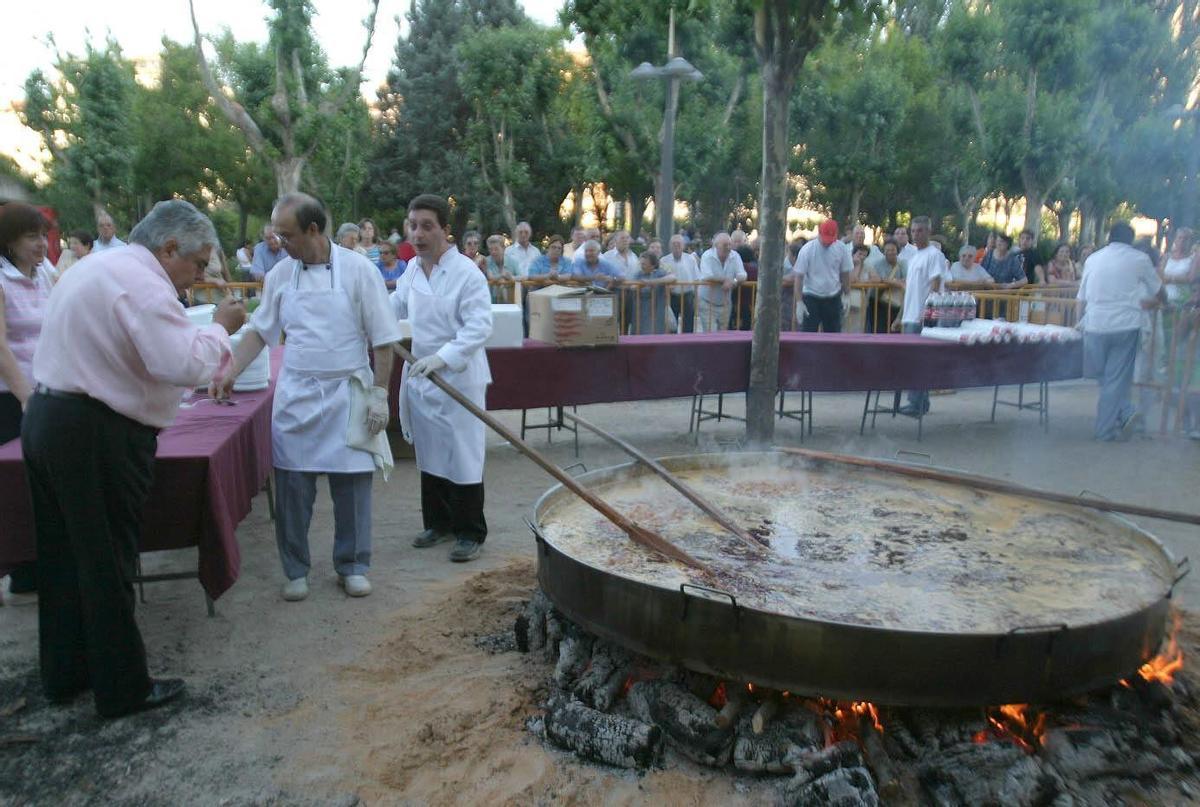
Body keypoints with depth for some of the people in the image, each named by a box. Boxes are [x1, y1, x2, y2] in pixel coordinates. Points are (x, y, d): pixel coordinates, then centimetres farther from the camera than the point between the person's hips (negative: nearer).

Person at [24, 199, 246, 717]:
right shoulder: (142, 282, -16)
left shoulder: (96, 267, 16)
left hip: (45, 419, 10)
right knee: (108, 566, 1)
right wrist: (220, 326, -10)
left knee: (63, 556, 18)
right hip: (97, 438, -10)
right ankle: (124, 689, 15)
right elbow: (186, 365, -26)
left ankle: (63, 674, 32)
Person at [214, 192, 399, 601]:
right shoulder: (281, 274, 3)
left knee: (352, 484, 5)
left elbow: (383, 339, -6)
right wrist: (231, 373, 3)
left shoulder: (358, 269, -8)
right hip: (295, 395, 3)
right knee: (292, 486, 6)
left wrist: (379, 393, -9)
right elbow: (260, 330, 13)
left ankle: (352, 566, 22)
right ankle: (295, 570, 22)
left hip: (346, 394, -3)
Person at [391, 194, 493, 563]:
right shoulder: (412, 269, 7)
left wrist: (443, 357, -34)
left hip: (458, 379, -7)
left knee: (462, 456, 0)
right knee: (429, 453, 15)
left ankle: (470, 533, 13)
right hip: (420, 377, 7)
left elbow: (479, 326, -23)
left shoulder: (466, 273, -15)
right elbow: (394, 308, 24)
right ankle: (438, 522, 31)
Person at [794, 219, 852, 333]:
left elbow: (845, 274, 6)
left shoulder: (841, 248, -5)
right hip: (811, 298, -3)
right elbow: (799, 277, -11)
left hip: (833, 298, 3)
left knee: (834, 333, 11)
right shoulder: (807, 249, -13)